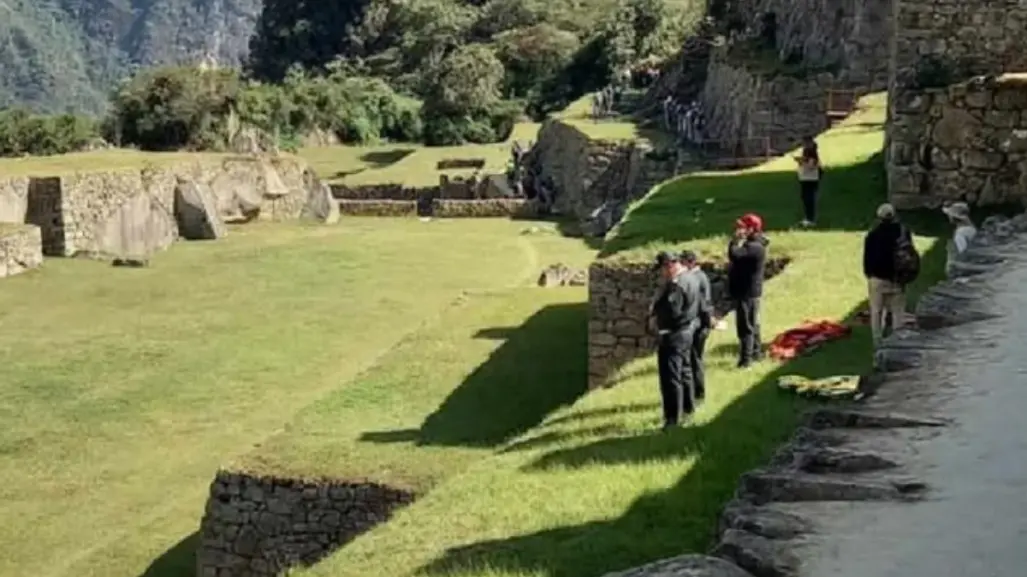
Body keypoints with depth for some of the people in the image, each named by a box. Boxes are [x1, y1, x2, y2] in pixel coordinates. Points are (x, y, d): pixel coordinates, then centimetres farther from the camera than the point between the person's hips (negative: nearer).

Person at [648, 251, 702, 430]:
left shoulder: (677, 284, -23)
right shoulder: (689, 278, 10)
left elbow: (670, 310, -30)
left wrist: (654, 311, -11)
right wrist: (658, 309, 5)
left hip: (673, 334, -11)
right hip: (687, 331, 11)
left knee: (671, 376, -8)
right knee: (684, 370, 22)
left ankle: (673, 416, -7)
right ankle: (688, 406, 35)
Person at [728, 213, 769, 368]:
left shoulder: (754, 247, -23)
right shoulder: (752, 244, 11)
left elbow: (734, 255, -33)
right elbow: (737, 257, 16)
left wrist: (736, 240, -17)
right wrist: (739, 240, 3)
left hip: (747, 292, -11)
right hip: (748, 290, 11)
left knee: (745, 325, -7)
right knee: (752, 323, 20)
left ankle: (746, 359, -5)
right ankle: (756, 352, 31)